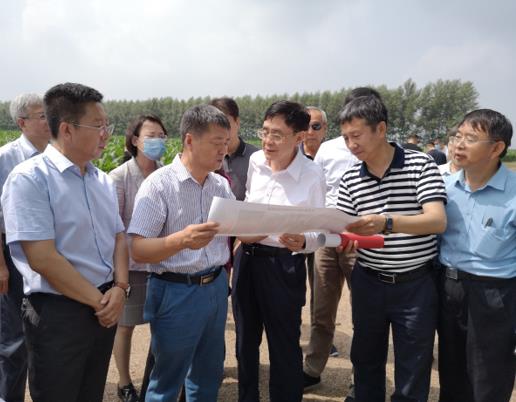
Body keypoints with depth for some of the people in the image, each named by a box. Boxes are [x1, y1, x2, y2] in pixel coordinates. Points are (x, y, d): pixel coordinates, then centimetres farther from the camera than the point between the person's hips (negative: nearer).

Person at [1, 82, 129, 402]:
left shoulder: (104, 181, 6)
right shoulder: (29, 179, -15)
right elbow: (42, 258, -20)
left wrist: (119, 288, -6)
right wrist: (99, 301, -13)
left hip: (105, 307, 6)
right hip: (57, 312, -6)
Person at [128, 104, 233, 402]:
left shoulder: (222, 186, 5)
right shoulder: (159, 184, -14)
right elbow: (138, 251, -19)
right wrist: (181, 240, -36)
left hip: (216, 287, 6)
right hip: (176, 292, -6)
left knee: (209, 376, 20)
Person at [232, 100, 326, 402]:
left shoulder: (313, 175, -15)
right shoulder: (255, 161, -1)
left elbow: (319, 232, -9)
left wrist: (302, 242, -31)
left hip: (283, 264, -5)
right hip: (247, 257, 5)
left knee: (284, 346, 7)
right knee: (245, 339, 19)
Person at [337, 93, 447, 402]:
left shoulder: (421, 164, -10)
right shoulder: (350, 179, 1)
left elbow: (438, 221, -21)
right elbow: (344, 230, 5)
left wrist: (386, 223, -37)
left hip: (416, 285, -3)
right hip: (368, 283, 4)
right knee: (366, 364, 20)